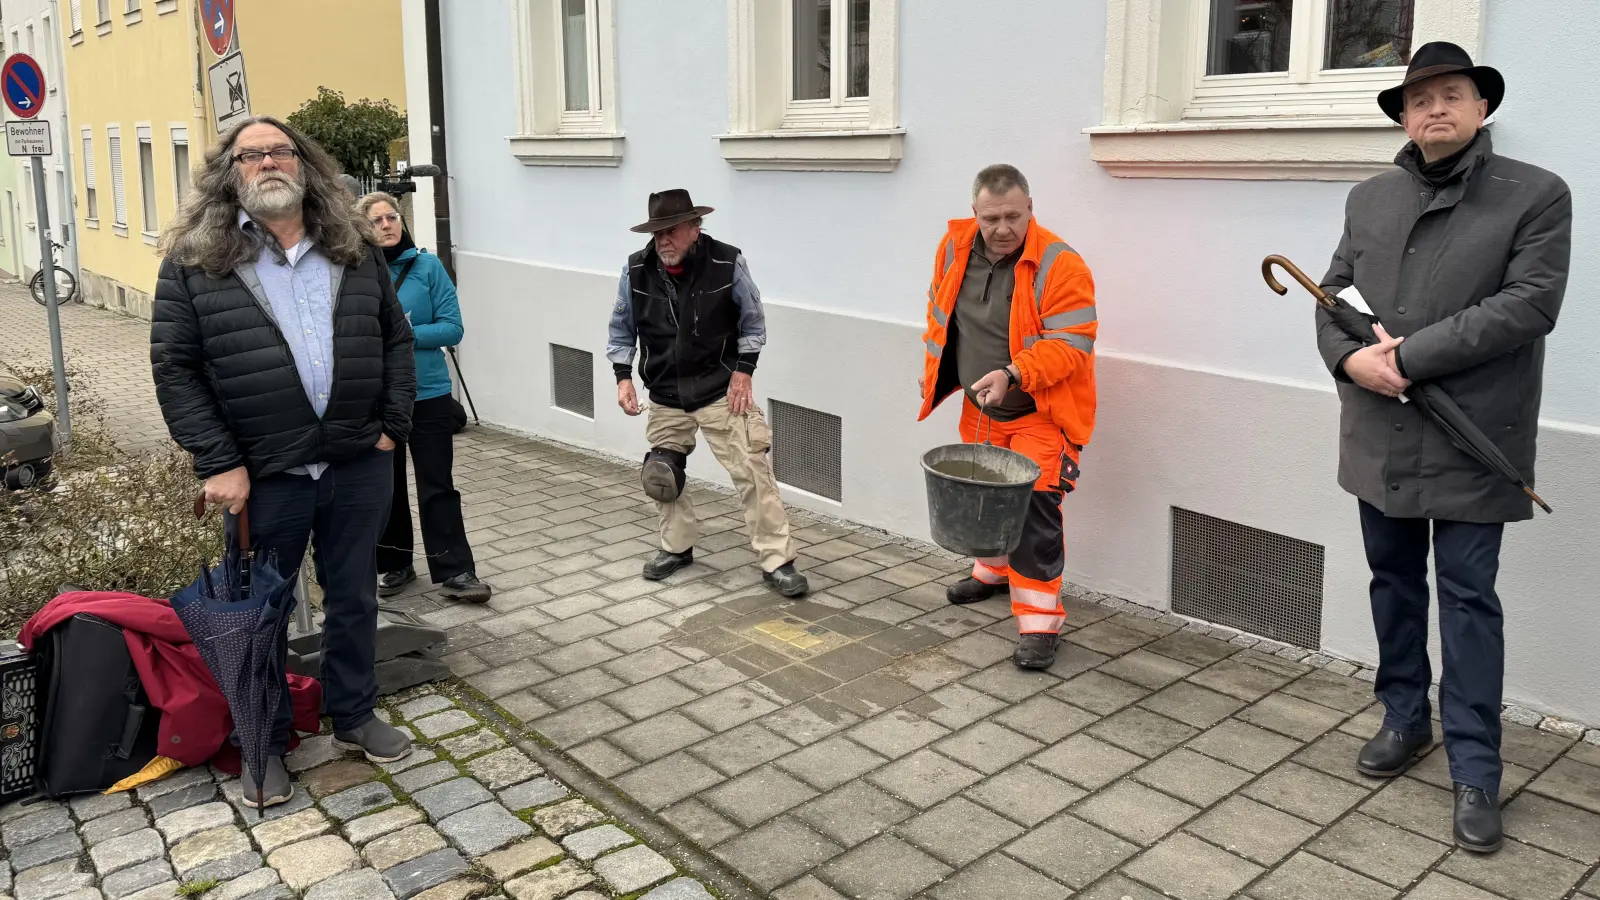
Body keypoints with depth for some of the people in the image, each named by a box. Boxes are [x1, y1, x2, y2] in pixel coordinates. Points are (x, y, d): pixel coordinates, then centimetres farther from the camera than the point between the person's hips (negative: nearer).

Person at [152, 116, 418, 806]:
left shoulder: (355, 252, 6)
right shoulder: (194, 261, -4)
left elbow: (396, 339, 11)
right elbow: (174, 368, -6)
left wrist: (393, 425, 1)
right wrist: (219, 463, -11)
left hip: (359, 467, 3)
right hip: (264, 478, -3)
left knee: (354, 599, 16)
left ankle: (354, 717, 35)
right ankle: (263, 744, 29)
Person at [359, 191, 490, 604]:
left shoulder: (428, 266, -5)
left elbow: (452, 328, -8)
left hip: (428, 395, -2)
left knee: (437, 487, 2)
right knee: (385, 485, 14)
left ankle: (455, 571, 8)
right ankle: (395, 565, 29)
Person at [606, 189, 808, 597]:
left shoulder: (727, 263, -13)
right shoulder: (636, 270, -7)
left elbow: (753, 322, -1)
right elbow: (621, 330, 6)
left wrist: (743, 370, -10)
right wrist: (623, 376, -5)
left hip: (721, 391, -3)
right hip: (666, 396, 4)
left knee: (752, 471, -10)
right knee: (659, 474, 13)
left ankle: (777, 561, -2)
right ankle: (677, 547, 35)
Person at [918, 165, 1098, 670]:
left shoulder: (1059, 267, -23)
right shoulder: (955, 249, -4)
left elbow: (1070, 344, -26)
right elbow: (939, 310, 14)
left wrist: (1013, 374, -37)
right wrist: (933, 362, 13)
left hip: (1040, 414, -6)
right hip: (981, 410, 6)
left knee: (1033, 510, -12)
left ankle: (1039, 622, -2)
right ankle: (995, 570, 49)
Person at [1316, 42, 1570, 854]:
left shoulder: (1536, 195, -4)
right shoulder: (1369, 200, 10)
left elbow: (1529, 305, -15)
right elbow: (1332, 293, 9)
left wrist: (1409, 355, -19)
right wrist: (1349, 359, -12)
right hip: (1381, 436, 5)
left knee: (1468, 598, 1)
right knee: (1394, 582, 16)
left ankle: (1475, 771, 11)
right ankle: (1405, 717, 34)